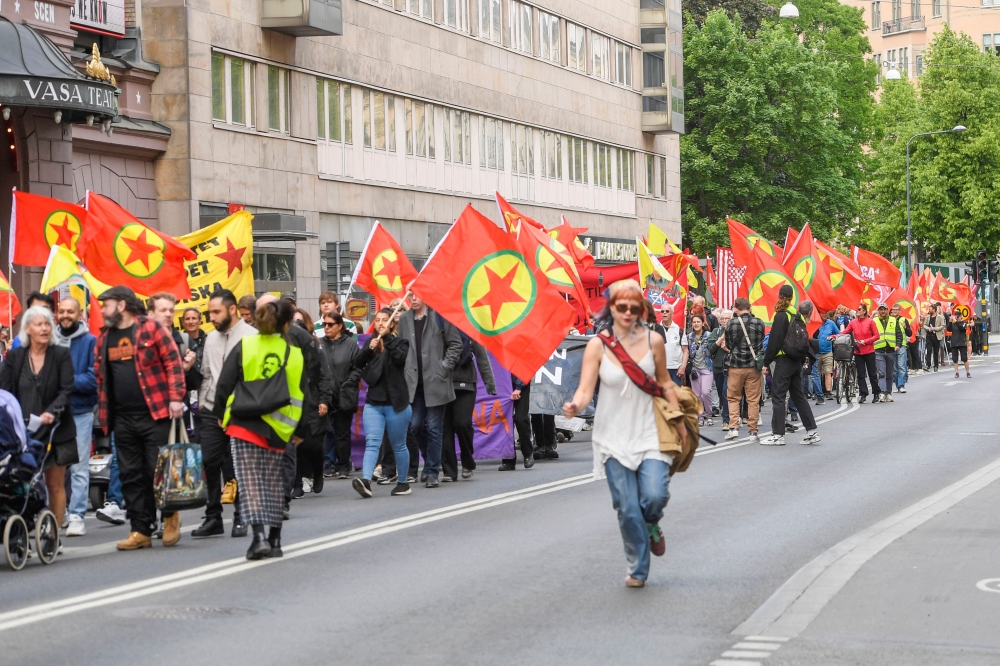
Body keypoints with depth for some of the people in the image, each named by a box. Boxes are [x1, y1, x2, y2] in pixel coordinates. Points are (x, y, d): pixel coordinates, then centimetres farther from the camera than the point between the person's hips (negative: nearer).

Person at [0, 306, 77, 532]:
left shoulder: (62, 355, 3)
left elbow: (66, 391, -5)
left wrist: (52, 412, -23)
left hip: (55, 430, -1)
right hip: (22, 431, 1)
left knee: (55, 485, 3)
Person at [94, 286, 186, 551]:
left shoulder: (151, 328, -3)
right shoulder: (104, 337, 14)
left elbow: (173, 362, -5)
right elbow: (100, 375, 18)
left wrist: (175, 397, -12)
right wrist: (103, 410, 12)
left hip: (155, 413, -5)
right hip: (122, 418, 6)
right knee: (130, 476, 5)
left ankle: (170, 517, 18)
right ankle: (140, 530, 10)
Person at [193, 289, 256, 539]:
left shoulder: (251, 336, -5)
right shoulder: (211, 338, 16)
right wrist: (202, 402, 11)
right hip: (211, 411, 6)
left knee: (238, 466, 0)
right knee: (210, 464, 3)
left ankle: (241, 517, 10)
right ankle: (213, 518, 11)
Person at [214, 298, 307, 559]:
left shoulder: (244, 346, -3)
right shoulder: (296, 353, 2)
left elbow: (224, 384, -2)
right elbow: (303, 395, 7)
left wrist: (220, 414, 13)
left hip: (244, 423, -2)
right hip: (279, 429, 2)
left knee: (250, 481, -2)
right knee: (274, 482, 14)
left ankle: (259, 536, -16)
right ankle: (274, 539, 18)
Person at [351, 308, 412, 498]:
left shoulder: (400, 342, 1)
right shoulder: (371, 342, 12)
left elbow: (401, 357, -20)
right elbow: (358, 364, -1)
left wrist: (388, 337, -20)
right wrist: (369, 349, -17)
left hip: (395, 403, -3)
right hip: (373, 402, 3)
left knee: (398, 445, 8)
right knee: (372, 443, -12)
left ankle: (403, 482, 21)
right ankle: (366, 481, -26)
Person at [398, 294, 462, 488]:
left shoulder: (440, 316, -3)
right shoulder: (404, 319, 8)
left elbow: (455, 344, -1)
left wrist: (445, 367, -7)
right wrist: (405, 372, 0)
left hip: (435, 382, -4)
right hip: (414, 382, 4)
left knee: (433, 428, -1)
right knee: (416, 425, 3)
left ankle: (432, 471, 6)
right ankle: (430, 460, 26)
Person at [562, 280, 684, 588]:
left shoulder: (653, 340, -2)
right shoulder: (597, 345, -6)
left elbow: (665, 384, 10)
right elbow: (585, 390, -12)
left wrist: (680, 424, 11)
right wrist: (575, 406, -33)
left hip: (649, 433, 1)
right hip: (614, 437, -1)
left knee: (655, 495, -17)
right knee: (627, 508, -1)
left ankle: (651, 526, 20)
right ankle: (637, 571, 18)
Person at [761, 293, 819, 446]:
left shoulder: (781, 316, -10)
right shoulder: (799, 320, 11)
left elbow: (774, 341, -13)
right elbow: (806, 343, 14)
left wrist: (766, 362, -9)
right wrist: (802, 360, 17)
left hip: (783, 361, -7)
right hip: (797, 363, 7)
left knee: (778, 397, -3)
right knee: (798, 396, 13)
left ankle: (778, 434, -5)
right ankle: (812, 431, 12)